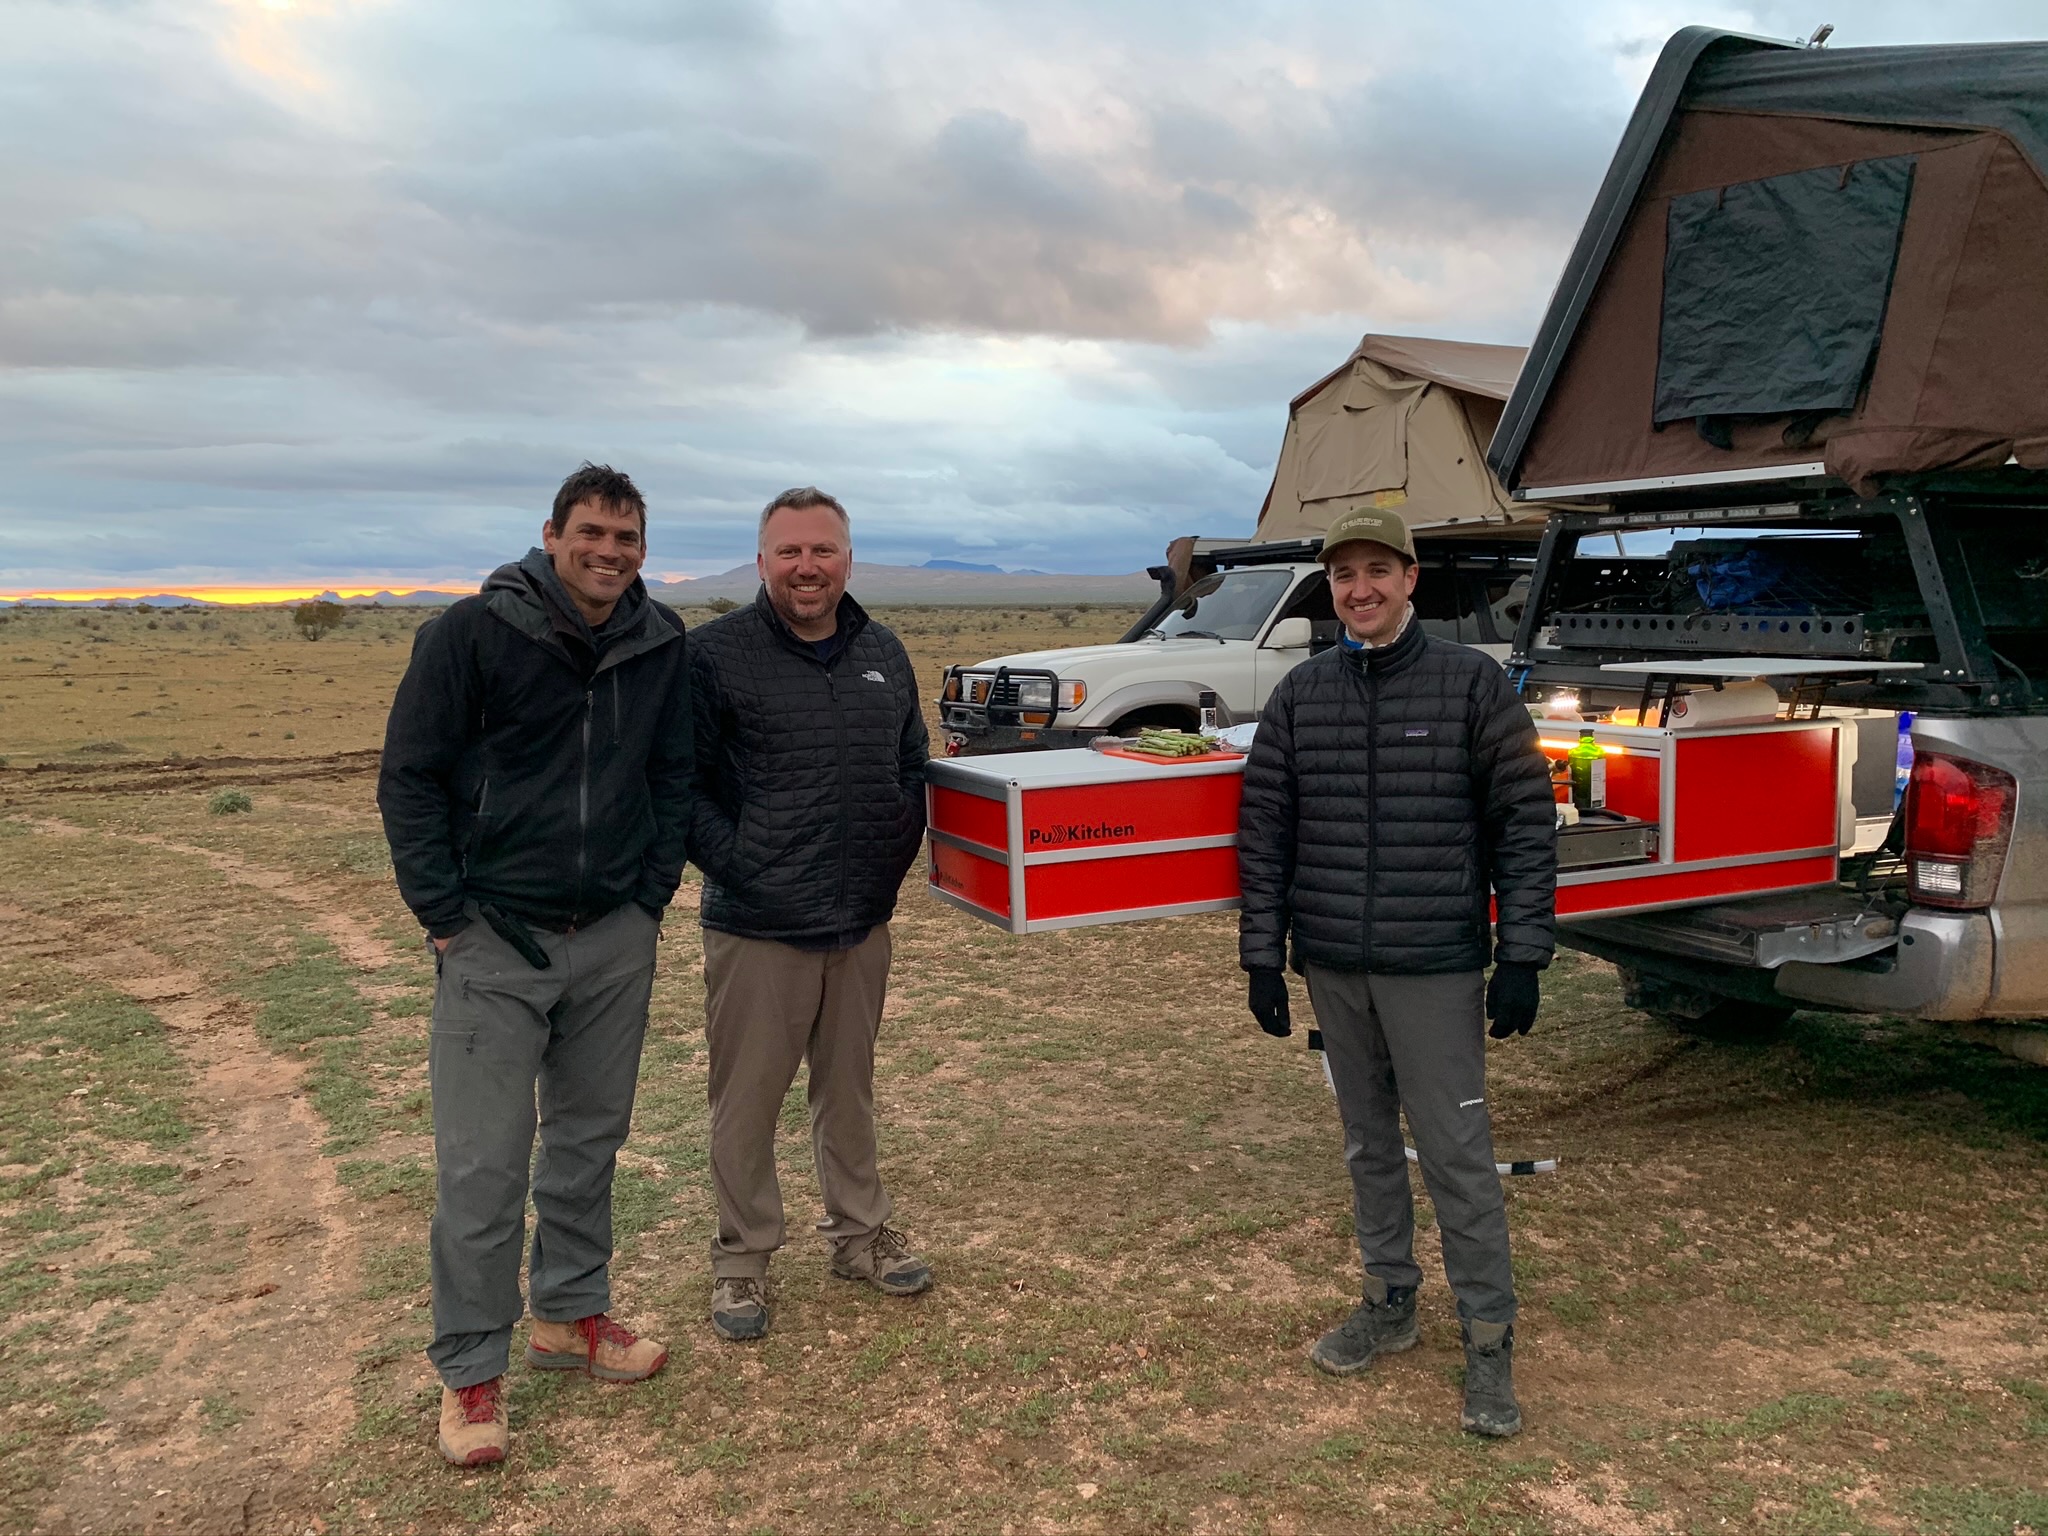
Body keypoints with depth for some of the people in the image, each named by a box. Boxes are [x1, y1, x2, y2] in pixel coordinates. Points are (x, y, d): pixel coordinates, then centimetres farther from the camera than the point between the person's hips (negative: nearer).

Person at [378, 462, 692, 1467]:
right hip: (494, 937, -4)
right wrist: (445, 915, -8)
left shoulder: (661, 646, 2)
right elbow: (408, 779, -6)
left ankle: (571, 1313, 34)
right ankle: (471, 1371, 16)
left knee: (590, 1140, 15)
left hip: (616, 941, 4)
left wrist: (653, 895, 6)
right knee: (481, 1166, 1)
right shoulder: (474, 631, -10)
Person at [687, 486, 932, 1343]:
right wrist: (733, 862, -15)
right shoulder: (717, 654, -9)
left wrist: (895, 856, 7)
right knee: (747, 1099, 6)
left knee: (849, 1087, 18)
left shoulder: (882, 654, 8)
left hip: (862, 921, 5)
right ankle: (742, 1257, 24)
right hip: (757, 927, -5)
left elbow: (912, 766, 19)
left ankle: (858, 1231, 35)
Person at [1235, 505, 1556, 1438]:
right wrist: (1262, 959, 3)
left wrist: (1522, 957, -8)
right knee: (1367, 1144, 16)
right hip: (1332, 967, 4)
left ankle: (1489, 1340, 14)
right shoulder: (1301, 695, 6)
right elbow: (1264, 833, 7)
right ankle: (1389, 1302, 33)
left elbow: (1524, 823, -4)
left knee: (1456, 1153, -1)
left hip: (1436, 967, -4)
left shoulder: (1471, 684, -3)